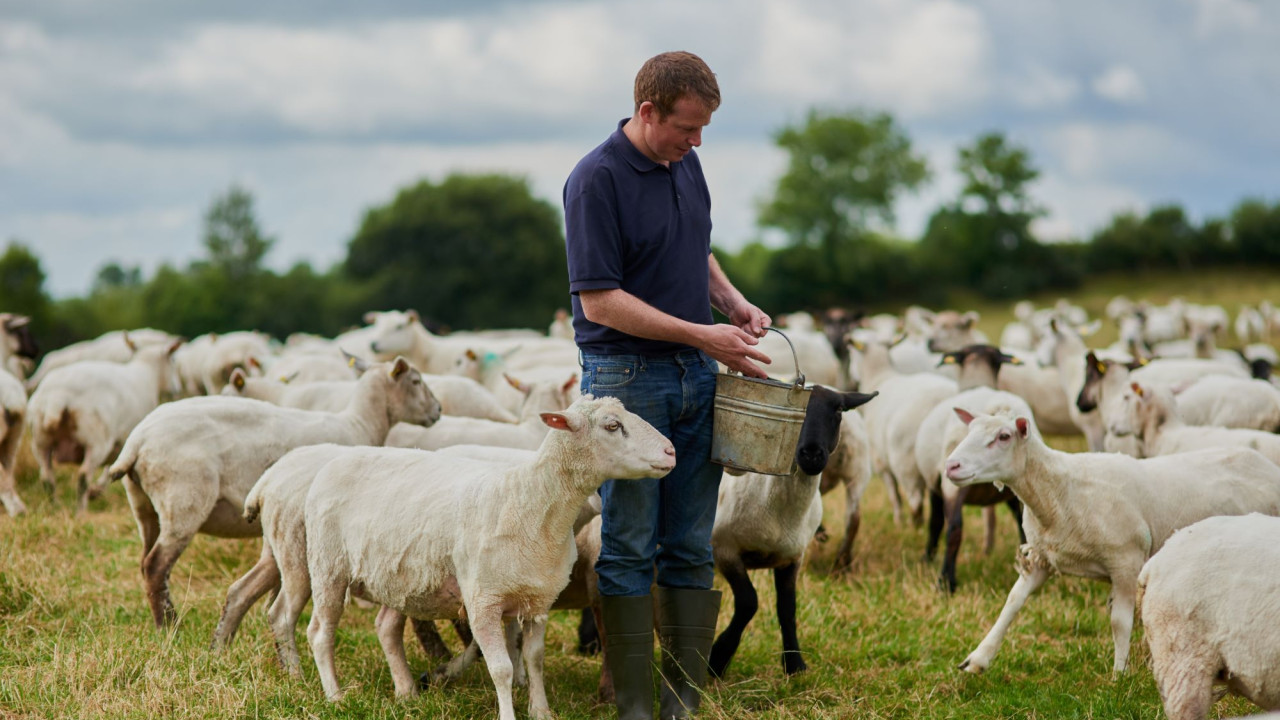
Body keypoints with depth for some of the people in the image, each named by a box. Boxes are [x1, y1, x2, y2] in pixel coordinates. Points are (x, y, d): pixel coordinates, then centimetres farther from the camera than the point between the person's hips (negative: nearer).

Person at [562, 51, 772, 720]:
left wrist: (733, 301, 5)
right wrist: (701, 334, -19)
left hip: (696, 377, 7)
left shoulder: (685, 164, 9)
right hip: (627, 379, -7)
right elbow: (599, 301, -19)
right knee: (629, 550, -1)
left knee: (691, 551, 8)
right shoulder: (596, 180, -15)